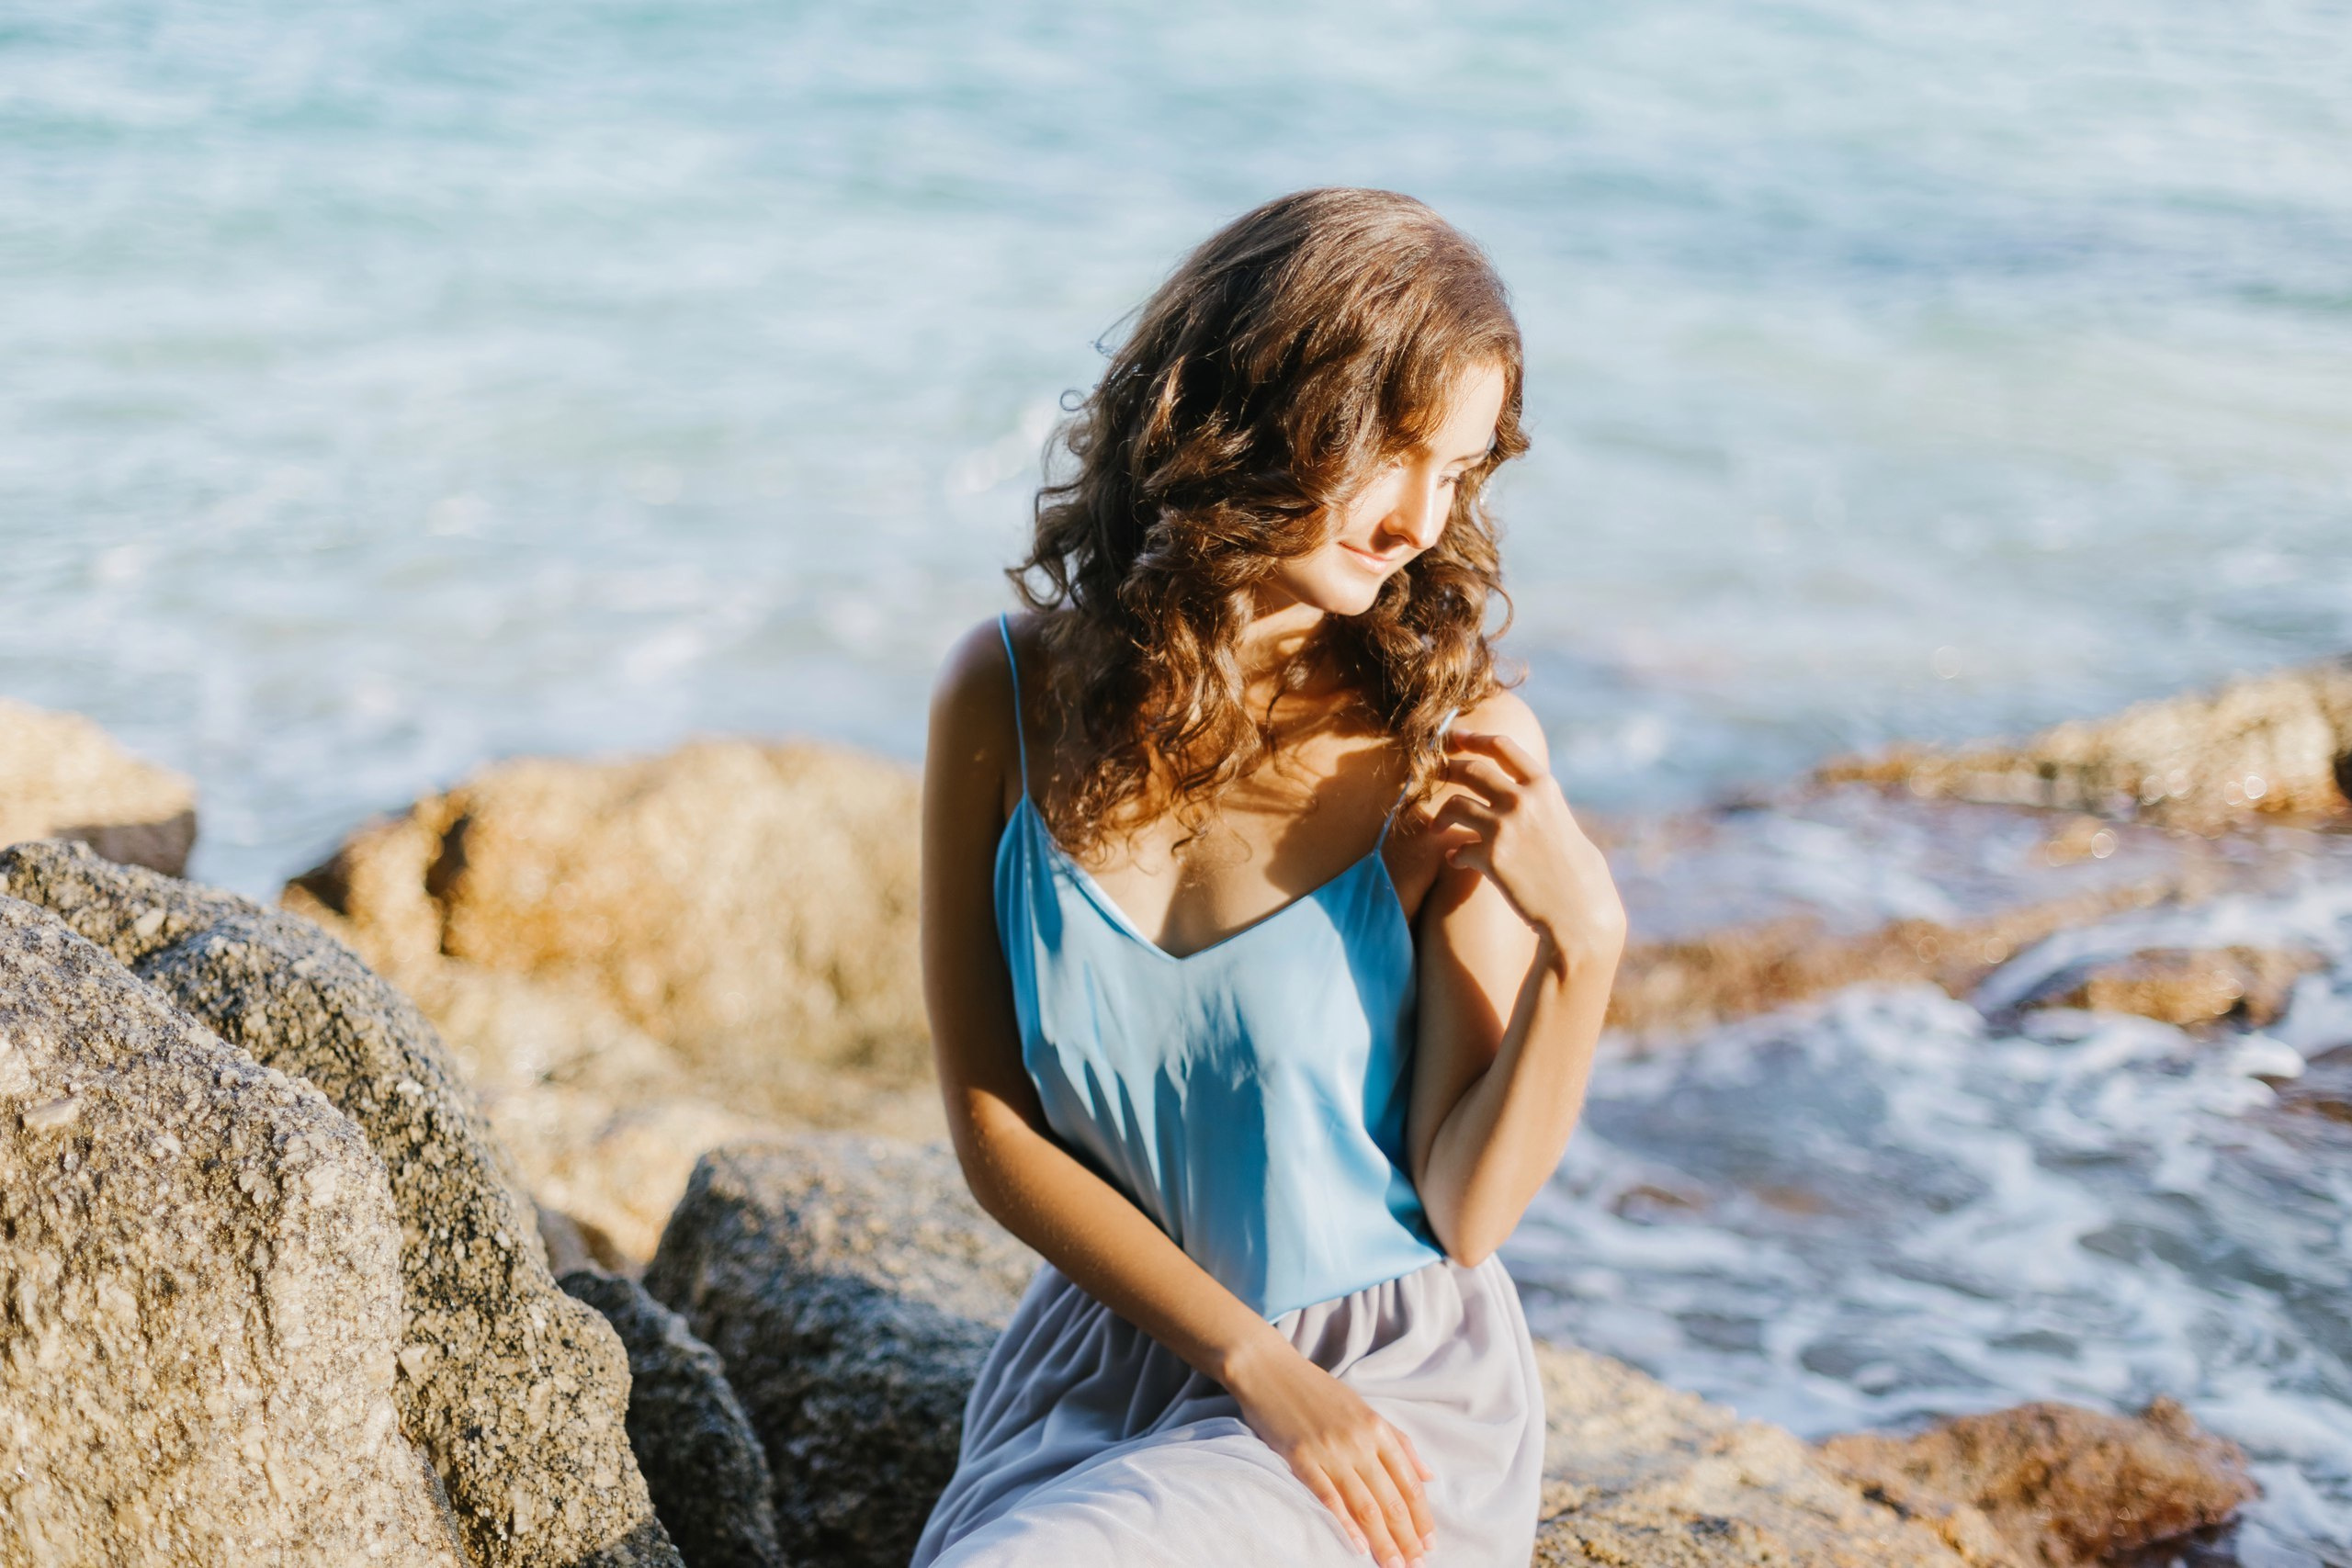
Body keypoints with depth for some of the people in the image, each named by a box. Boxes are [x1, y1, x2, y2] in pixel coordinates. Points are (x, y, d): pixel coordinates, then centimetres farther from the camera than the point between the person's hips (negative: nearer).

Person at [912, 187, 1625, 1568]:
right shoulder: (1008, 695, -7)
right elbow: (992, 1122, -3)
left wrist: (1582, 946, -26)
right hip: (1107, 1347, 3)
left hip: (1393, 1387, -2)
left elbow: (1467, 1211, -11)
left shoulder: (1461, 748, -14)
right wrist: (1255, 1365, -12)